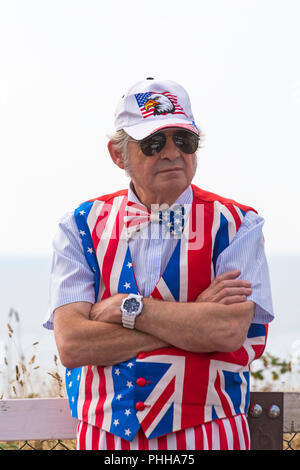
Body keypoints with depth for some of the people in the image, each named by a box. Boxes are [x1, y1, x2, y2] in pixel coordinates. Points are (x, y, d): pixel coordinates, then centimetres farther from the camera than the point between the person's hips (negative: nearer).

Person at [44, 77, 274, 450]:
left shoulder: (235, 224, -3)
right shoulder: (81, 227, 0)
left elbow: (230, 331, -17)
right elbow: (71, 345, -12)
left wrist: (128, 308, -13)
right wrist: (196, 317, -14)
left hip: (208, 435, -1)